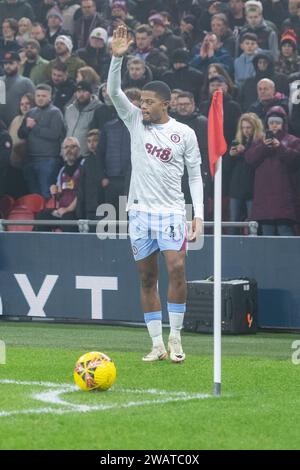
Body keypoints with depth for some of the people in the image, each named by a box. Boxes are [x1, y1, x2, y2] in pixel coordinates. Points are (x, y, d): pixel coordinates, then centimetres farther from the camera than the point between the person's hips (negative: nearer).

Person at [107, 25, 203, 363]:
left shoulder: (185, 133, 2)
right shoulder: (136, 122, 7)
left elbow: (195, 174, 5)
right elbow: (113, 92, -4)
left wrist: (198, 213, -3)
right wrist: (117, 57, -19)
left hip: (171, 211, -2)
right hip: (140, 211, 3)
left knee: (176, 269, -17)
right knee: (147, 278, 3)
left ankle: (175, 338, -7)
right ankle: (157, 345, 7)